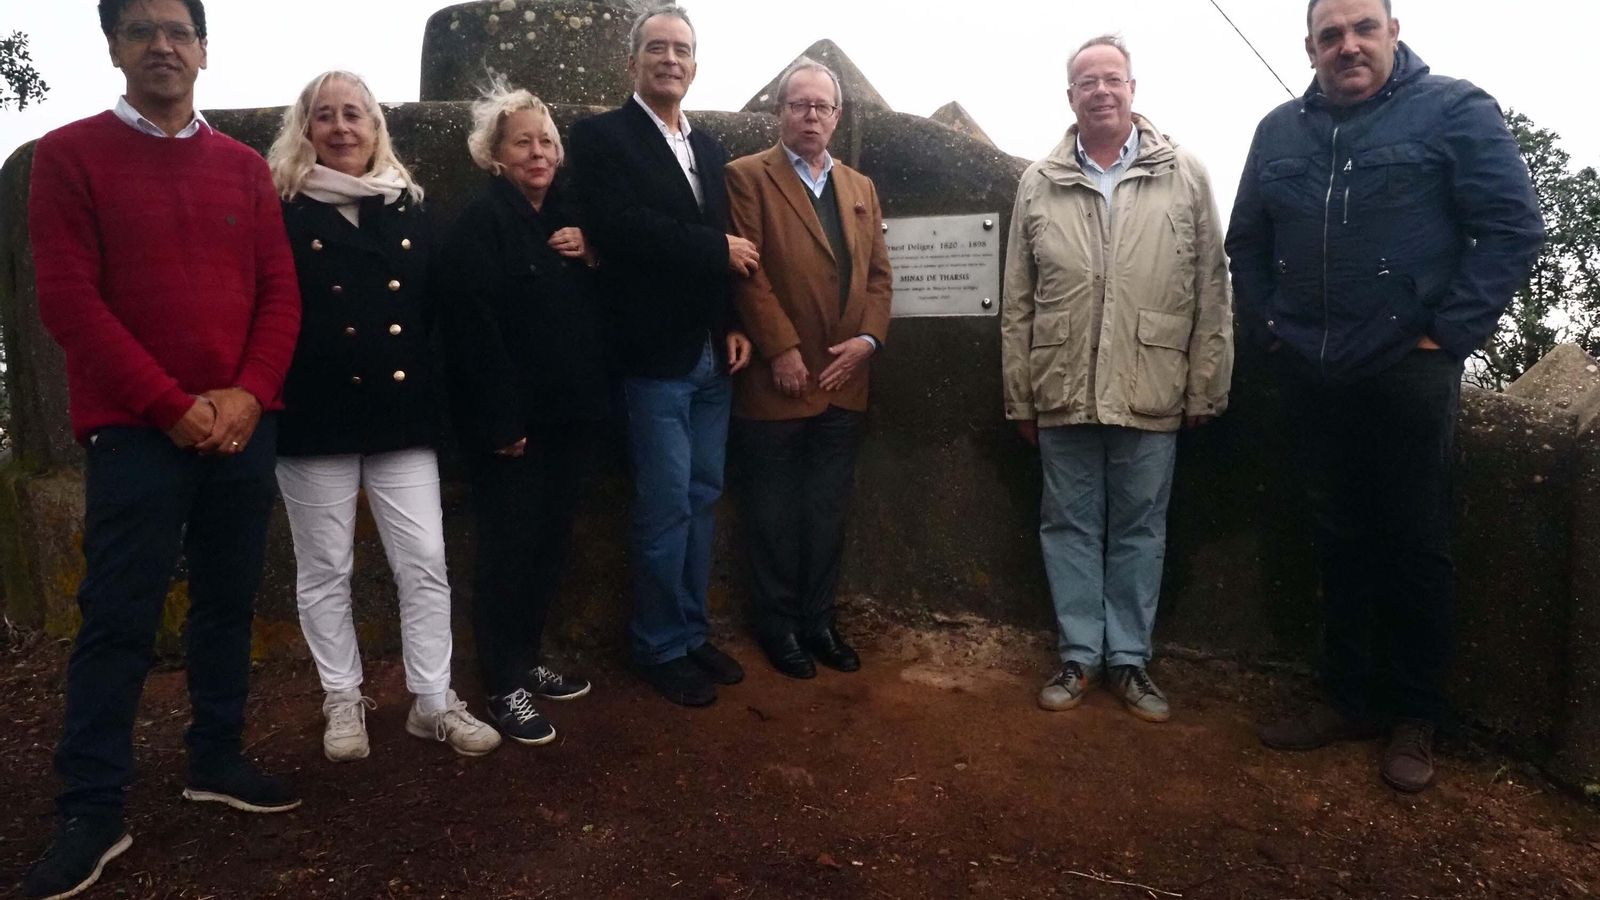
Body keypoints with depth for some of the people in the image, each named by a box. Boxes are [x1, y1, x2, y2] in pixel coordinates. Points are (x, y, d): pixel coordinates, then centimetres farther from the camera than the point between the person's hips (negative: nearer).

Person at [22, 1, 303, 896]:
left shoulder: (244, 166, 11)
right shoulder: (69, 154, 0)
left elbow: (280, 289, 6)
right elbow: (70, 299, -7)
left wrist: (249, 394, -8)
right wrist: (171, 405, -13)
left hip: (244, 425, 4)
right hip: (135, 428, -3)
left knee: (230, 600, 10)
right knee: (119, 619, 0)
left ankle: (218, 759, 25)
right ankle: (92, 811, 11)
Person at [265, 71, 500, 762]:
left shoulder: (411, 207, 11)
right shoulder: (283, 211, 1)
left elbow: (435, 312, 12)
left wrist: (444, 398, 6)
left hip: (402, 413, 3)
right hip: (315, 417, -2)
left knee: (425, 563, 2)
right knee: (324, 570, 8)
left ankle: (433, 701, 15)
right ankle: (343, 702, 24)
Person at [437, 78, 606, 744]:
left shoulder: (566, 217, 13)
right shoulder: (480, 222, -9)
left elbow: (595, 307, 17)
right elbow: (475, 326, -17)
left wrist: (594, 258, -3)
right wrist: (502, 420, -20)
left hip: (567, 411, 7)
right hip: (510, 418, -7)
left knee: (550, 541, 14)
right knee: (509, 548, 0)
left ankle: (527, 660, 29)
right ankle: (504, 686, 12)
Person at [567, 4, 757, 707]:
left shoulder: (709, 147, 17)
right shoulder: (601, 136, -3)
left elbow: (726, 244, 16)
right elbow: (620, 227, -19)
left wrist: (734, 325, 2)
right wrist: (719, 249, -12)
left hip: (711, 356, 7)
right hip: (656, 357, -6)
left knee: (702, 499, 12)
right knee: (667, 505, -2)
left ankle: (692, 633, 25)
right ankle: (660, 648, 14)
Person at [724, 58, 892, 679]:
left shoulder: (860, 188, 16)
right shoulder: (747, 178, -1)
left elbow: (879, 274, 12)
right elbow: (747, 271, -10)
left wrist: (868, 337, -4)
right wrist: (782, 349, -16)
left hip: (843, 383, 5)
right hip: (777, 381, -5)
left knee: (828, 511, 13)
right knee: (776, 512, 7)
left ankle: (818, 617, 26)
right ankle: (778, 623, 21)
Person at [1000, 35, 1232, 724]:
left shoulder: (1185, 175, 3)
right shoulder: (1038, 183, 6)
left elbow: (1211, 292, 2)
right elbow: (1017, 301, 6)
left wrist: (1207, 390, -1)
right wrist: (1019, 395, 4)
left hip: (1151, 394, -1)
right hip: (1062, 393, 1)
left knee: (1139, 530, 8)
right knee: (1069, 525, 9)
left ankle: (1129, 658, 22)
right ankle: (1079, 654, 23)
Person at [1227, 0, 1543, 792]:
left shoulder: (1454, 110, -3)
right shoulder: (1280, 131, 11)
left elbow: (1515, 226, -7)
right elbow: (1246, 241, 19)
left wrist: (1450, 333, -11)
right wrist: (1267, 327, 9)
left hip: (1409, 371, -4)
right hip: (1311, 377, 4)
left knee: (1414, 546, 4)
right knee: (1341, 543, 12)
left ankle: (1415, 718, 19)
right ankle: (1349, 699, 25)